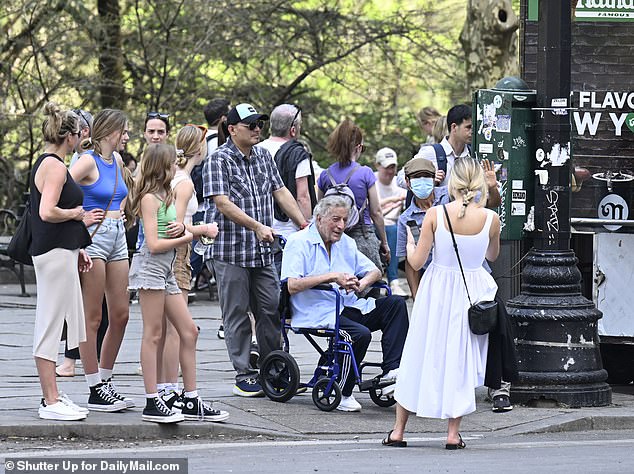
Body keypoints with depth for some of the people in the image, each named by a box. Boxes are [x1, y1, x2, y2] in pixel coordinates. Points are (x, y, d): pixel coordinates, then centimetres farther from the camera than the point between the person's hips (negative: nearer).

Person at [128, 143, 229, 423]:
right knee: (153, 335, -8)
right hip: (150, 266, -9)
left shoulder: (167, 196, 18)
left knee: (189, 331, 8)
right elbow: (154, 244, -16)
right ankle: (152, 403, -8)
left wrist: (182, 229, -5)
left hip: (166, 270, 9)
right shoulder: (150, 198, -10)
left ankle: (191, 402, 11)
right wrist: (186, 238, -5)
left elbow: (174, 235, 18)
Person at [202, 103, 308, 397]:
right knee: (237, 314, 0)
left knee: (271, 310, 5)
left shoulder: (264, 157, 13)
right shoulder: (219, 160, -9)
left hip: (262, 251, 6)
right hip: (230, 250, -6)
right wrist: (257, 226, -26)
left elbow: (280, 192, 15)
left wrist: (304, 225, 6)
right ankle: (244, 375, 4)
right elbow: (223, 203, -18)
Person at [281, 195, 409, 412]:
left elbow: (375, 271, 21)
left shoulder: (346, 243, 19)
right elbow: (291, 285, -17)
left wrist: (361, 283, -5)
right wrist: (332, 277, -20)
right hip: (318, 314, -8)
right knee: (361, 333, -32)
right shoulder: (299, 243, -4)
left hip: (349, 308, 8)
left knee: (395, 303, -11)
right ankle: (342, 394, -18)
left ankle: (391, 369, -21)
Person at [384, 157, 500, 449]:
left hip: (437, 289, 0)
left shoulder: (435, 214, -13)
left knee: (420, 356, 11)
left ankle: (398, 431, 16)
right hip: (471, 292, 0)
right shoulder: (490, 219, -9)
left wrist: (409, 243, 10)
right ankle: (453, 433, 9)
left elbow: (416, 262, -9)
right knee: (460, 359, 11)